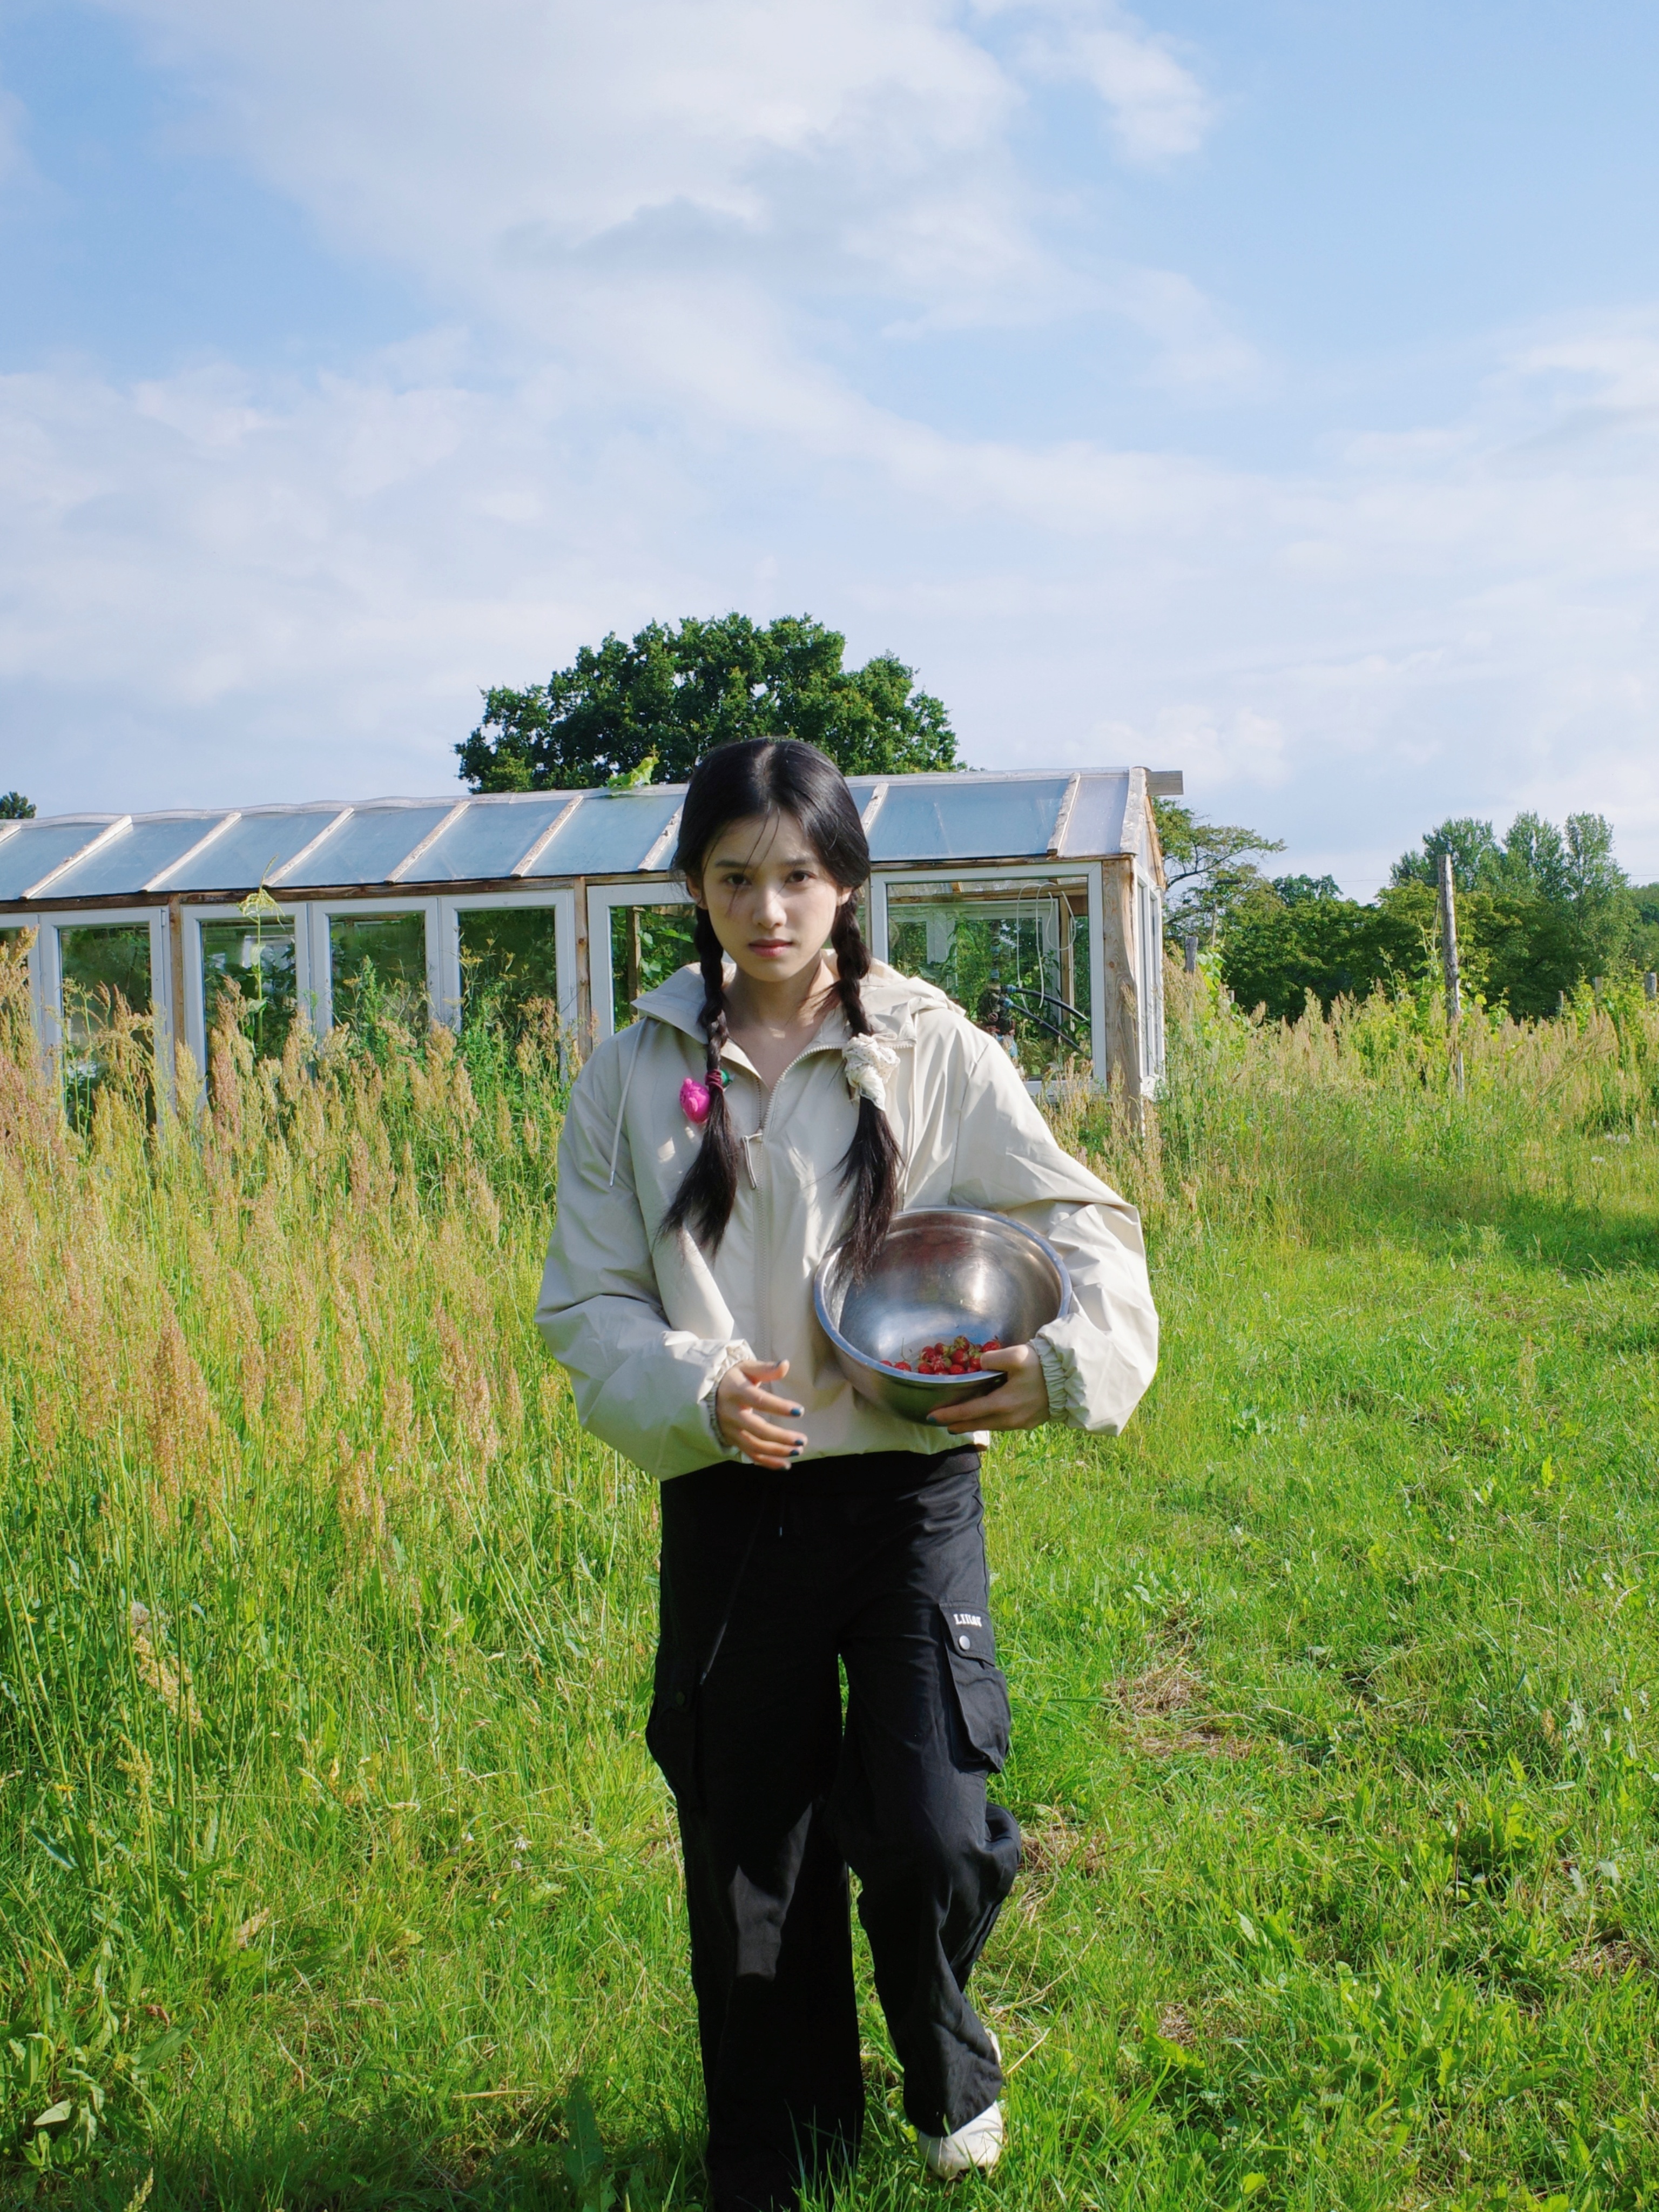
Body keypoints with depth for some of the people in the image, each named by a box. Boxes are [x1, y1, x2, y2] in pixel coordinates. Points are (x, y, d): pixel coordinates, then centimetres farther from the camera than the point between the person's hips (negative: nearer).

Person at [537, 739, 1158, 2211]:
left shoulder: (934, 1049, -2)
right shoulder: (637, 1076, 2)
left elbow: (1082, 1221, -1)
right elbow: (587, 1300, 3)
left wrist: (1069, 1357, -20)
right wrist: (692, 1388, -16)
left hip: (908, 1492, -1)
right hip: (727, 1510, 2)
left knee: (934, 1842, -9)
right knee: (748, 1868, 13)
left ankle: (949, 2068, 29)